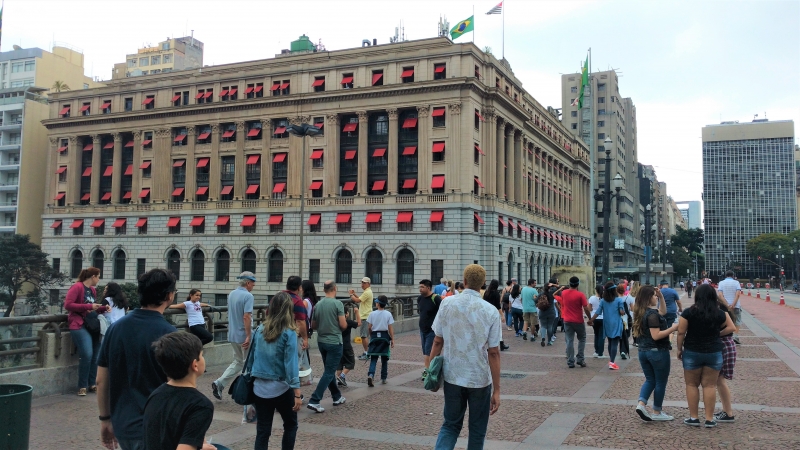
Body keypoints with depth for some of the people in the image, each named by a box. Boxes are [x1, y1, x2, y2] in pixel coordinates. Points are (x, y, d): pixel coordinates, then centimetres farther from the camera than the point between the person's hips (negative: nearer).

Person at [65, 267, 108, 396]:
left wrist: (103, 308, 8)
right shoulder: (77, 287, -6)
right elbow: (67, 305, -14)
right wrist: (88, 306, -16)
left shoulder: (93, 290, 16)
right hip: (80, 325, -8)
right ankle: (82, 386, -7)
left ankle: (92, 384, 16)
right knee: (87, 355, -18)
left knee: (96, 356, 4)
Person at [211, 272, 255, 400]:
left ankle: (219, 383, 5)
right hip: (243, 335, -8)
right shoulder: (248, 296, -18)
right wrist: (248, 336, -22)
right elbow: (246, 317, -25)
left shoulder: (231, 294, 8)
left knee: (238, 362, 18)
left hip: (232, 335, 8)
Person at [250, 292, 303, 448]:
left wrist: (252, 378, 20)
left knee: (262, 431, 9)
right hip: (281, 388, -4)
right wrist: (297, 393, -16)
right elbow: (291, 364, -17)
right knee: (290, 425, 18)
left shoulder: (260, 330, 1)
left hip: (260, 388, 4)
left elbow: (253, 357, 8)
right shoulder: (289, 333, -13)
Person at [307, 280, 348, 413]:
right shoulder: (338, 303, -14)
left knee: (329, 370, 19)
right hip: (334, 342, -6)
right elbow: (343, 325, -16)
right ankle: (314, 401, -11)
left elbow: (313, 325, 10)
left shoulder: (318, 305, 3)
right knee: (329, 373, -3)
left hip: (321, 341, 6)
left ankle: (337, 397, 30)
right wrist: (345, 325, 6)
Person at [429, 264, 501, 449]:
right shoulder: (490, 311, -10)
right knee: (477, 430, 16)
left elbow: (437, 341, -3)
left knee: (450, 425, 17)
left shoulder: (447, 303, -6)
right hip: (479, 379, -1)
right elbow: (493, 353, -11)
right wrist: (496, 389, -6)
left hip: (452, 376, 2)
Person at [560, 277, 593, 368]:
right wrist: (590, 319, -1)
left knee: (569, 341, 4)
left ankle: (570, 362, 2)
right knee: (582, 339, 16)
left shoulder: (564, 293, 0)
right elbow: (586, 308, -13)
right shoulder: (580, 294, -13)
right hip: (578, 321, -3)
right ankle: (580, 359, 10)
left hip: (567, 321, 3)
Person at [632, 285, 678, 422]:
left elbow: (663, 312, 23)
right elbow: (656, 336, -26)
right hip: (658, 352, -8)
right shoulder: (652, 314, -20)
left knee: (650, 380, 17)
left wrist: (661, 297, 13)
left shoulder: (642, 313, 8)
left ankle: (641, 404, -2)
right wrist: (672, 328, -20)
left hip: (643, 351, 8)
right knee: (660, 382, 7)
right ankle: (657, 412, 14)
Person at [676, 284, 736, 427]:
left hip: (692, 352, -2)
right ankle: (709, 419, 11)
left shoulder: (688, 313, -12)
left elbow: (681, 333, -9)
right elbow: (731, 328, 8)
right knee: (710, 385, 8)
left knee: (692, 384, 10)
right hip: (714, 352, 2)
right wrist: (718, 333, 10)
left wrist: (679, 349, 2)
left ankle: (693, 418, 13)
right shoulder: (719, 313, -5)